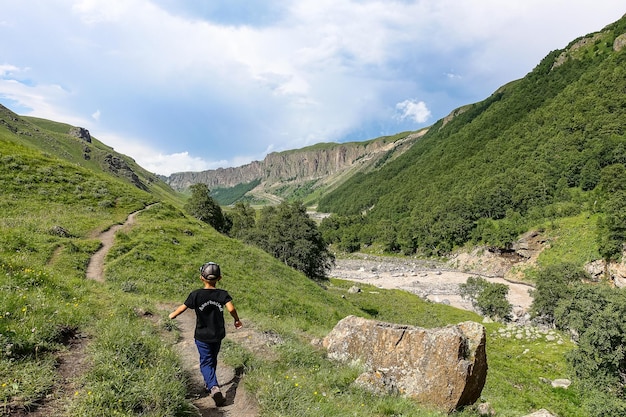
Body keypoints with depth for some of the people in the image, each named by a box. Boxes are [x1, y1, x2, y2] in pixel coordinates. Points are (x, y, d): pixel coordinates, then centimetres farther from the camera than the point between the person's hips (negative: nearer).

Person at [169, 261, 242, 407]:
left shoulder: (196, 294, -13)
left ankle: (214, 387, -19)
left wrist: (173, 315, 13)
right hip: (217, 335, 3)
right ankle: (209, 382, 41)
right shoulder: (223, 294, -10)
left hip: (202, 336, -3)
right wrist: (237, 320, -5)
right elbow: (231, 308, -23)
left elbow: (183, 308, -8)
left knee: (206, 363, 2)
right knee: (213, 359, 24)